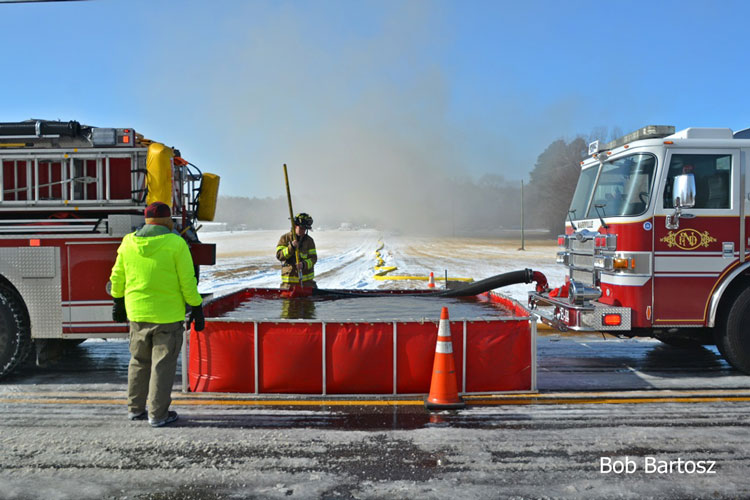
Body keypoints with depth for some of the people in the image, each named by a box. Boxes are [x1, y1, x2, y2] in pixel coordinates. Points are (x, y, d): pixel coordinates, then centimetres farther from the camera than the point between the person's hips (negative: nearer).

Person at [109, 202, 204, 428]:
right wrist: (196, 309, -4)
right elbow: (188, 282, -12)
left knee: (139, 361, 19)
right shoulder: (176, 244, -12)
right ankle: (158, 414, 11)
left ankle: (135, 409, 29)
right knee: (163, 364, 5)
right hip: (168, 314, -4)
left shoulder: (128, 242, 2)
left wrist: (118, 303, 22)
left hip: (137, 313, 5)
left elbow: (118, 278, 10)